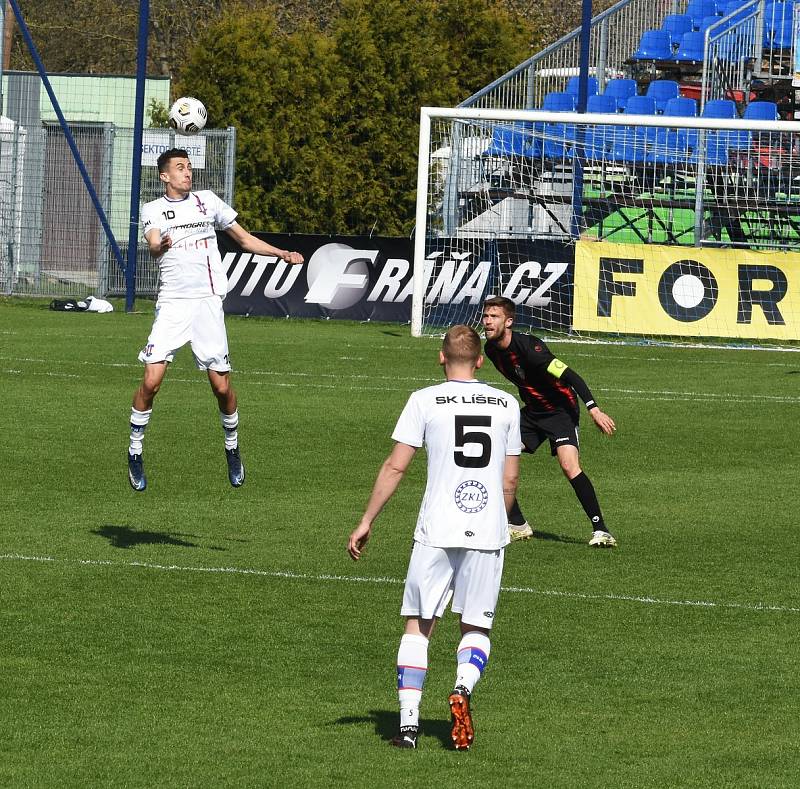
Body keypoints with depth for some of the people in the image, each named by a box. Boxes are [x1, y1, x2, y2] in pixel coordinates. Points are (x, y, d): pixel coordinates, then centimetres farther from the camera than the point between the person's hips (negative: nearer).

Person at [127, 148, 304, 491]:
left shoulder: (207, 200, 12)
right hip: (172, 304, -1)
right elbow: (153, 246, -14)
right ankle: (135, 453, 2)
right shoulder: (153, 210, 6)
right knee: (151, 381, -14)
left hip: (208, 302, 1)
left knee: (222, 387, 0)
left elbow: (243, 238, 20)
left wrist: (282, 253, 8)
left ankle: (232, 448, 24)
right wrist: (161, 245, -38)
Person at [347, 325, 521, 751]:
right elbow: (509, 481, 11)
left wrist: (367, 522, 6)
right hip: (488, 534, 2)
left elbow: (394, 467, -2)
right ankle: (463, 687, -17)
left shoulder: (425, 401, 0)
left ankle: (408, 720, 1)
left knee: (418, 625, 9)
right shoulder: (506, 404, 8)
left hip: (437, 533, -2)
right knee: (476, 628, 13)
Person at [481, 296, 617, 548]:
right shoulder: (491, 349, -3)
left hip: (560, 409, -8)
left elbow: (569, 375, -29)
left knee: (569, 465, -25)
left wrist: (594, 409, -35)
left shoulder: (528, 347, -27)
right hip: (533, 411, 8)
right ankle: (518, 525, 12)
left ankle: (600, 530, -20)